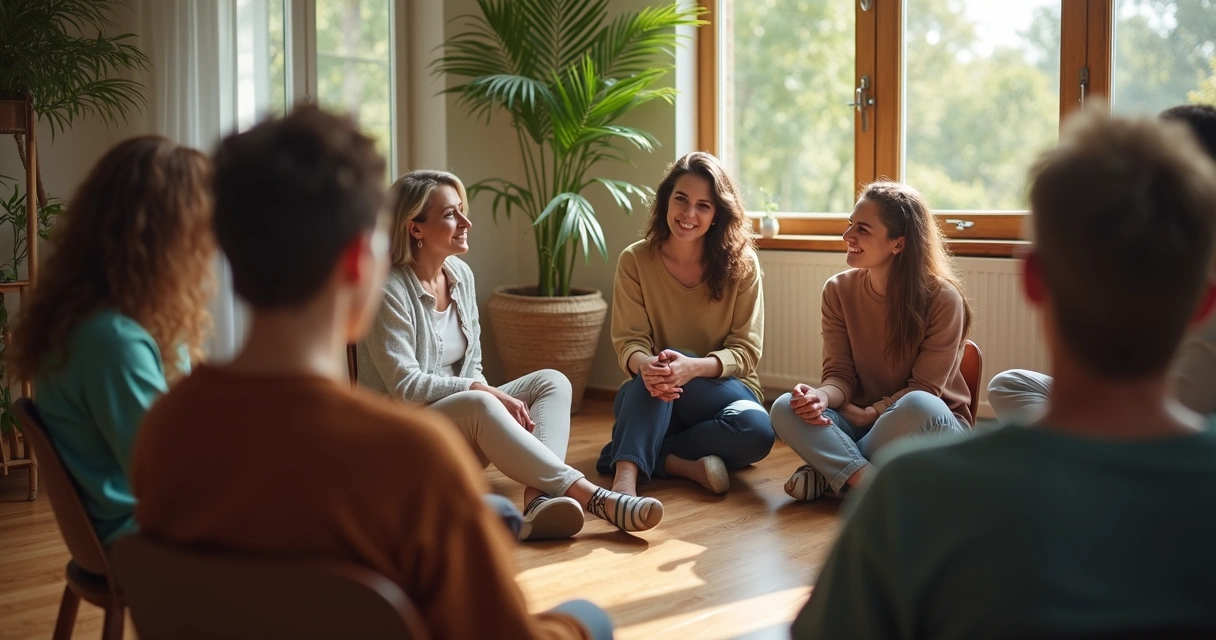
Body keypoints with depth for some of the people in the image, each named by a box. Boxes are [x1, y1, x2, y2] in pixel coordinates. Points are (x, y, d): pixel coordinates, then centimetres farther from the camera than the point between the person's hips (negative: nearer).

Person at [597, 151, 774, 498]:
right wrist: (645, 364, -35)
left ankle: (637, 456, -21)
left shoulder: (742, 264, -7)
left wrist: (693, 367, -32)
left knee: (756, 432, -32)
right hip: (649, 401, 0)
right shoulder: (635, 260, -5)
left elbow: (745, 350, -10)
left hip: (723, 389, 1)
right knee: (657, 371, -35)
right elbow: (629, 342, -9)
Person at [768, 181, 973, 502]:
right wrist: (822, 397, -26)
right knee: (785, 409, -23)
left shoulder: (942, 298, -14)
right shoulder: (838, 291, -2)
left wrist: (869, 414, -20)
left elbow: (924, 388, -12)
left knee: (917, 406, -39)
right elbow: (840, 375, -4)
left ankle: (831, 471, -18)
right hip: (859, 419, 3)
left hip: (931, 428, -3)